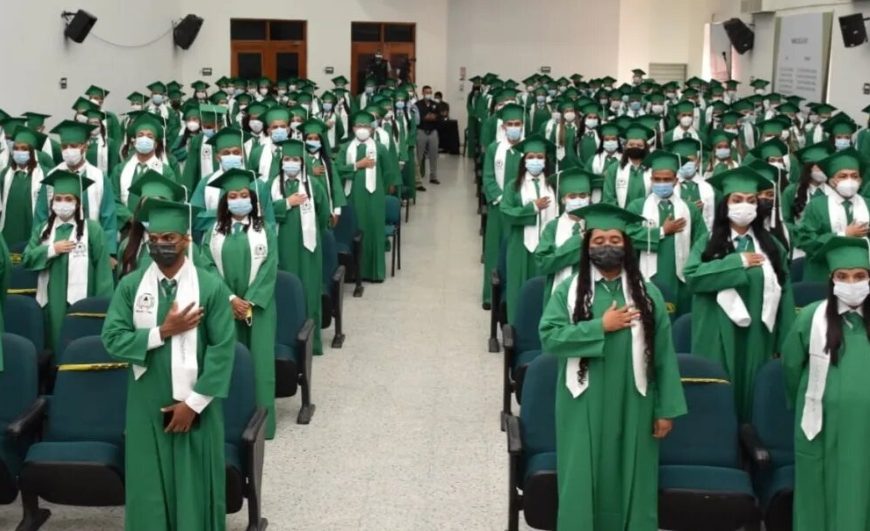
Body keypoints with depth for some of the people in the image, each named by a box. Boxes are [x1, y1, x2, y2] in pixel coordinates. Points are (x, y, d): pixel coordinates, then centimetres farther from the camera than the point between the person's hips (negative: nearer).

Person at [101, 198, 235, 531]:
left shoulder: (211, 287, -9)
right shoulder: (130, 286, -1)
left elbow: (223, 350, -11)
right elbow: (112, 339, -6)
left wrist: (193, 403, -13)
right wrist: (163, 332, -17)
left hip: (194, 404, -2)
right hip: (146, 405, 2)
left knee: (194, 488, 8)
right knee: (148, 487, 9)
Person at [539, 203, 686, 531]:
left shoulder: (647, 293, 1)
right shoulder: (569, 290, -1)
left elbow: (663, 354, 0)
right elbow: (549, 337, -12)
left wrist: (666, 409, -3)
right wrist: (601, 326, -16)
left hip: (632, 407, 1)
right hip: (585, 406, -1)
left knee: (629, 481, 9)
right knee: (585, 482, 6)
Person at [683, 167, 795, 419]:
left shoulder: (771, 246, 7)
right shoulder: (708, 244, 3)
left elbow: (783, 293, 3)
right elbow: (692, 275, -14)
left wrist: (786, 344, -3)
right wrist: (738, 262, -13)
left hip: (757, 338, 2)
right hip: (719, 339, -2)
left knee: (753, 395, 7)